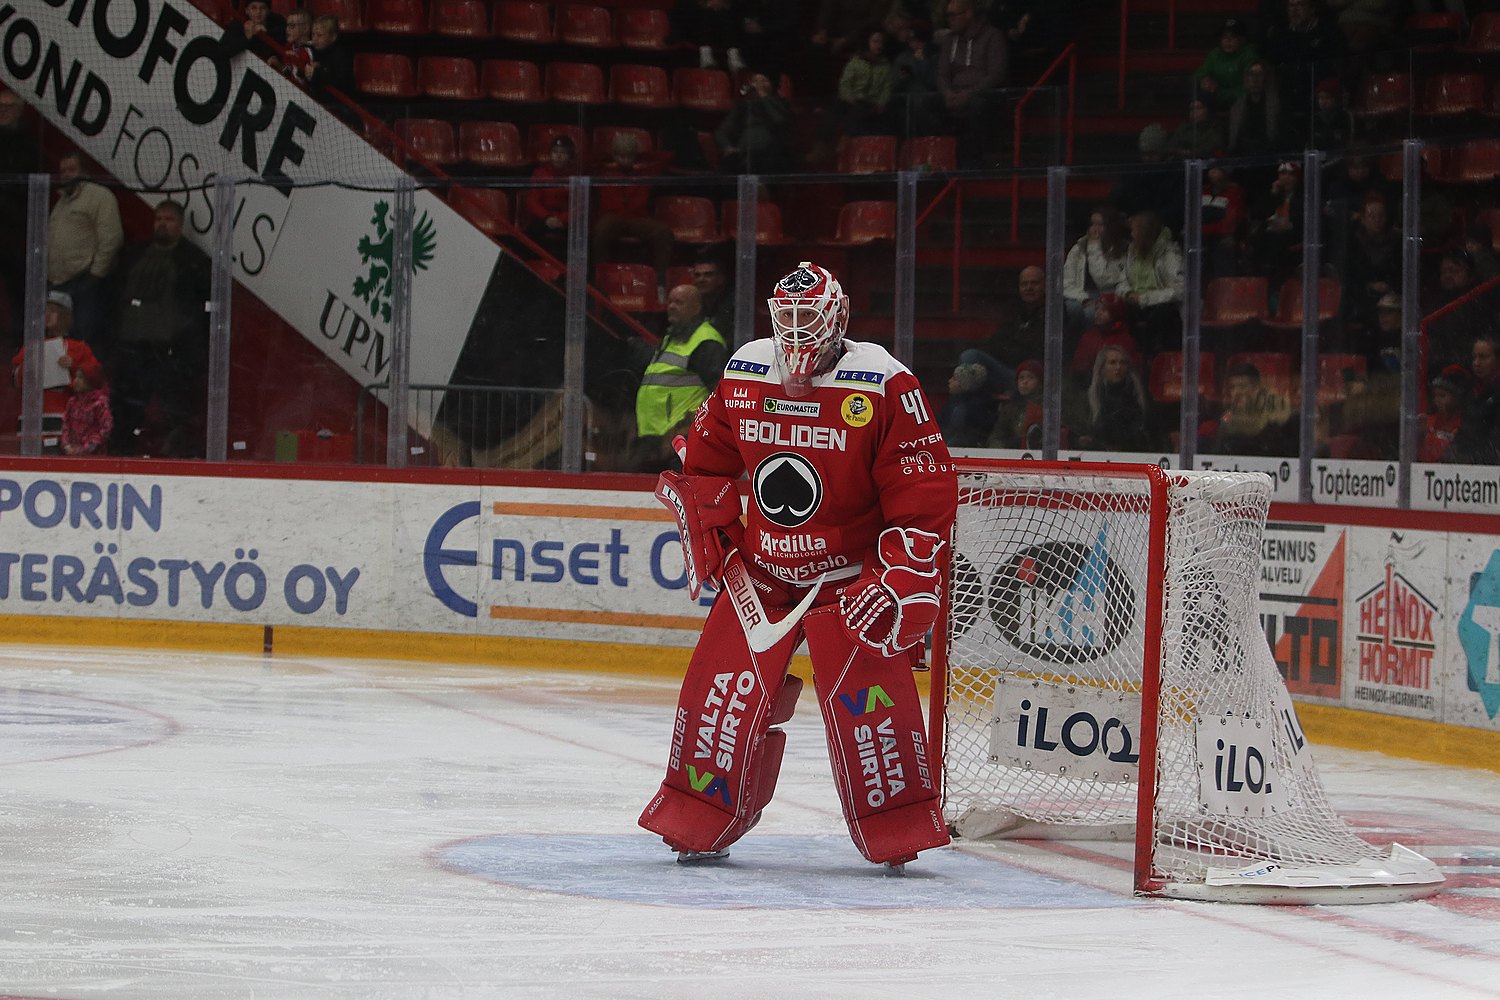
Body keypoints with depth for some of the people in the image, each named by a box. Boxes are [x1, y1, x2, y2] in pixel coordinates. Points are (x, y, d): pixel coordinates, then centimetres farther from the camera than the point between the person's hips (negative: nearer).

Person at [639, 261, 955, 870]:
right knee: (722, 686, -2)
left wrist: (900, 581, -20)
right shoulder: (743, 376, 0)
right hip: (760, 573, 4)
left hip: (849, 573, -4)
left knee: (863, 693, -12)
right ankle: (697, 826, 12)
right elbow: (705, 460, 17)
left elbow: (927, 493, -15)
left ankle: (898, 830, 1)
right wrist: (710, 526, 9)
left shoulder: (884, 387, -15)